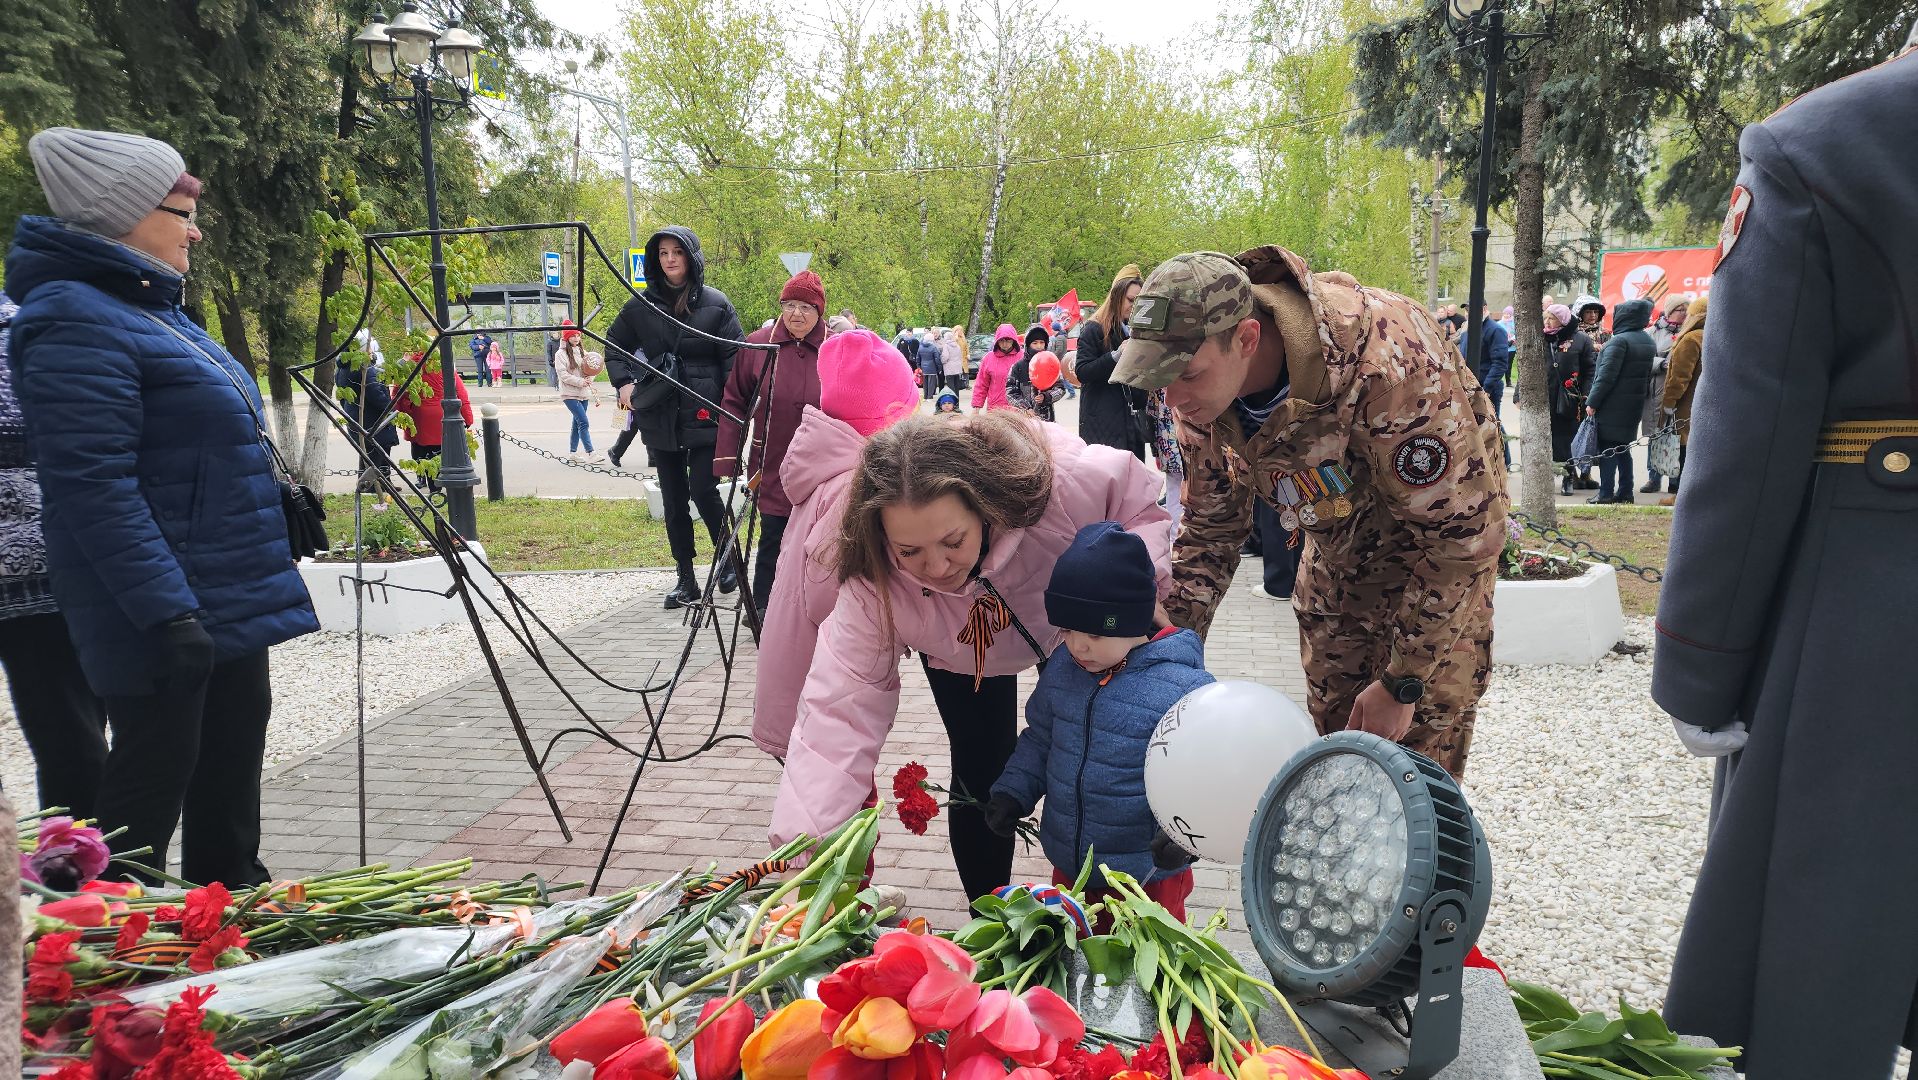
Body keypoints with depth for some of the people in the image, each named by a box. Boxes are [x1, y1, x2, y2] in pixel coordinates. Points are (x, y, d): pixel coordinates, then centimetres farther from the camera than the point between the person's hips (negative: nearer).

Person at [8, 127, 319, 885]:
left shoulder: (152, 307, 15)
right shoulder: (76, 321, -17)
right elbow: (93, 484, -23)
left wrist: (277, 501, 23)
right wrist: (166, 611, -26)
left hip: (229, 596, 10)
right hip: (165, 614, -10)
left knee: (230, 763, 17)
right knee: (154, 773, 0)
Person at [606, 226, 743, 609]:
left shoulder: (716, 304, 0)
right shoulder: (641, 305, 6)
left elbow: (734, 359, -2)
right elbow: (614, 345, 21)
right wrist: (624, 382, 6)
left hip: (704, 416, -3)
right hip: (659, 418, 3)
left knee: (704, 491, -10)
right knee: (673, 501, 7)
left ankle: (728, 558, 15)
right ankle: (686, 580, 17)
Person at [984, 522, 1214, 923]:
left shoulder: (1182, 687, -22)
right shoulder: (1062, 668, -3)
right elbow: (1039, 738, 11)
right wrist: (1012, 792, 0)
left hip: (1148, 875, -5)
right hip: (1068, 867, 6)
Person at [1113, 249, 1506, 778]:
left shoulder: (1383, 363, -39)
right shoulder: (1204, 381, -18)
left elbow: (1461, 528, -30)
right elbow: (1210, 525, -4)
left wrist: (1402, 684, -25)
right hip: (1337, 532, 6)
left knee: (1420, 739, -9)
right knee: (1330, 718, 10)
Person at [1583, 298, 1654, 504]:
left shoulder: (1619, 341, -17)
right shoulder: (1647, 341, 11)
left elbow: (1606, 375, -21)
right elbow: (1647, 374, 19)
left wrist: (1592, 401, -16)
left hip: (1612, 406, -8)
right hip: (1634, 404, 8)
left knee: (1607, 448, -2)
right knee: (1623, 449, 14)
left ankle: (1606, 493, -1)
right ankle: (1625, 492, 16)